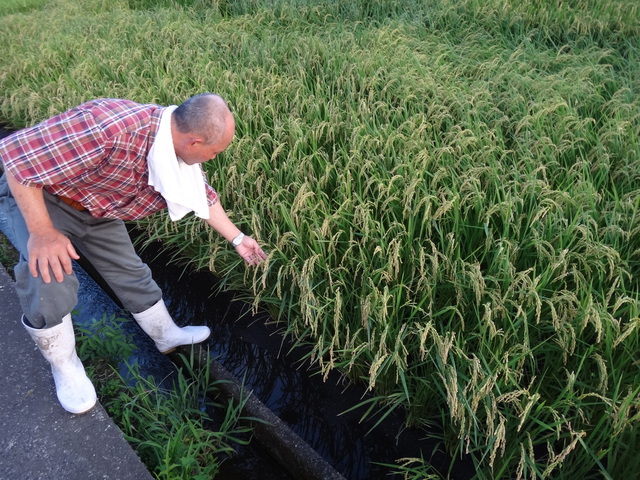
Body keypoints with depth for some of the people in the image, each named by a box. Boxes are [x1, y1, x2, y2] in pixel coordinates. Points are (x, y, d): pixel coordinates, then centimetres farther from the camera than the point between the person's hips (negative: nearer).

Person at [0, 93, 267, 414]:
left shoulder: (181, 153, -13)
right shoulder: (111, 128, -42)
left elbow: (205, 198, 6)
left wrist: (238, 239, 12)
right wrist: (41, 232, -33)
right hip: (33, 196, -6)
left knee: (130, 271, 11)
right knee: (50, 279, -25)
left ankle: (167, 336, 35)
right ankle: (64, 367, 2)